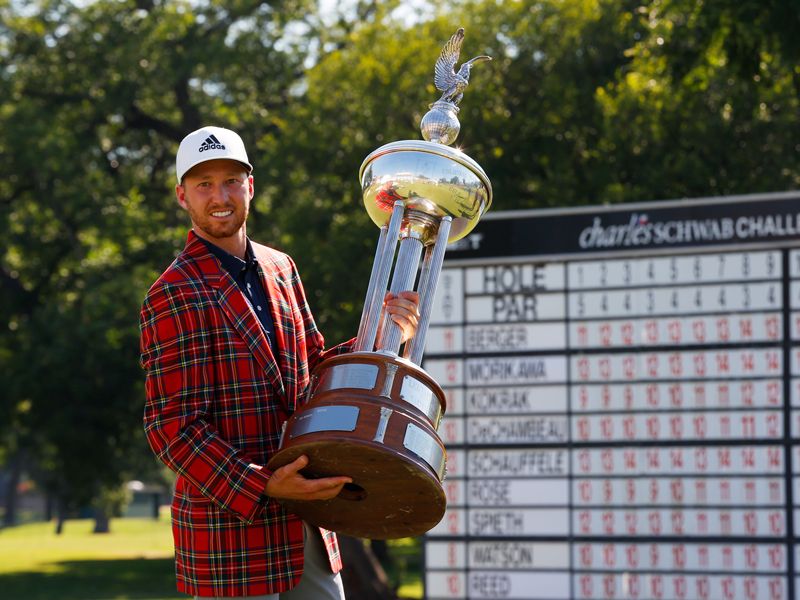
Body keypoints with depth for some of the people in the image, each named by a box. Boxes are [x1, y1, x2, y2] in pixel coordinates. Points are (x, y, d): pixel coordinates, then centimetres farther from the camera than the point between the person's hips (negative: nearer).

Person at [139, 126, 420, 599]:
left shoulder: (280, 270, 12)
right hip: (230, 532, -7)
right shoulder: (173, 298, -11)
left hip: (304, 529, 7)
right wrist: (262, 487, -25)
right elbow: (172, 428, -15)